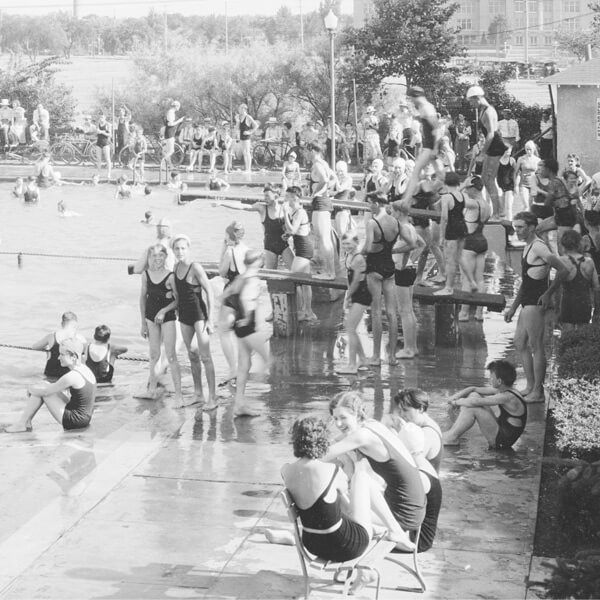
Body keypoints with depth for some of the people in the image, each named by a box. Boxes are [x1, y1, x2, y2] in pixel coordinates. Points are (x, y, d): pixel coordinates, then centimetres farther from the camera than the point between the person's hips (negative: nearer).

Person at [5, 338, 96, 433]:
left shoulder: (72, 376, -22)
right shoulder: (84, 369, 6)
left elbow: (45, 392, -12)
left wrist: (31, 389, 7)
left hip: (75, 420, -9)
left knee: (43, 387, -4)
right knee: (44, 385, 12)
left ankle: (21, 424, 5)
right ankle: (26, 422, 16)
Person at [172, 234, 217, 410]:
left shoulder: (195, 268, -15)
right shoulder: (176, 267, 5)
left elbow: (209, 292, -14)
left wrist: (210, 319, -15)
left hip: (199, 313, -7)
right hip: (184, 315, 7)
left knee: (205, 356, -8)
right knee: (192, 356, 13)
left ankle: (212, 397, -6)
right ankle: (198, 393, 23)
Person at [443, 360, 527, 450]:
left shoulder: (508, 398, -25)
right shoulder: (501, 390, 3)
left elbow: (475, 402, -28)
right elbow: (474, 389, 12)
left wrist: (458, 402, -12)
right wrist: (457, 396, -4)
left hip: (502, 442, -10)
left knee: (473, 407, -21)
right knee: (473, 395, 8)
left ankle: (453, 437, -4)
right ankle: (452, 432, 7)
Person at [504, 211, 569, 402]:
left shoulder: (538, 247, -15)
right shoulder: (528, 247, 17)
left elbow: (563, 270, -21)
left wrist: (548, 293, -17)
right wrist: (513, 308, 25)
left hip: (535, 303, -11)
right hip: (527, 303, 11)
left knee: (536, 347, -5)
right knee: (520, 343, 16)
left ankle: (537, 392, 1)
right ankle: (530, 387, 22)